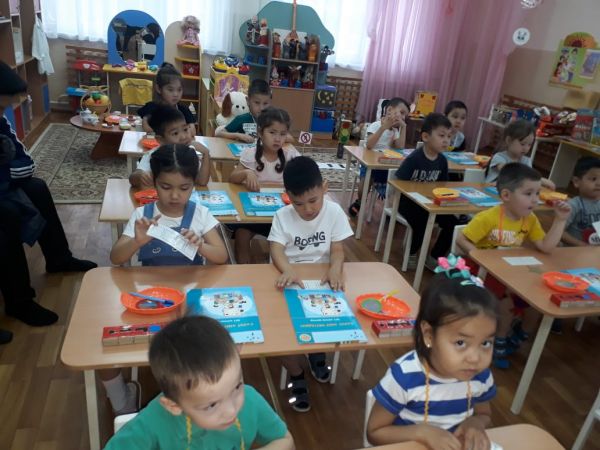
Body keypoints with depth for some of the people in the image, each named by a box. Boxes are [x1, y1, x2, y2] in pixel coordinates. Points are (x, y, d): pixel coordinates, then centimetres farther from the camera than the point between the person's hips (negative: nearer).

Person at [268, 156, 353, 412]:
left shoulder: (334, 212, -7)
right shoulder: (283, 216, -7)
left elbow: (337, 249, -11)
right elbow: (276, 249, -19)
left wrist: (335, 268, -35)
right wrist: (288, 271, -41)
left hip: (322, 278, 1)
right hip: (290, 277, 0)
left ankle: (318, 351, 18)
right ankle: (296, 375, 6)